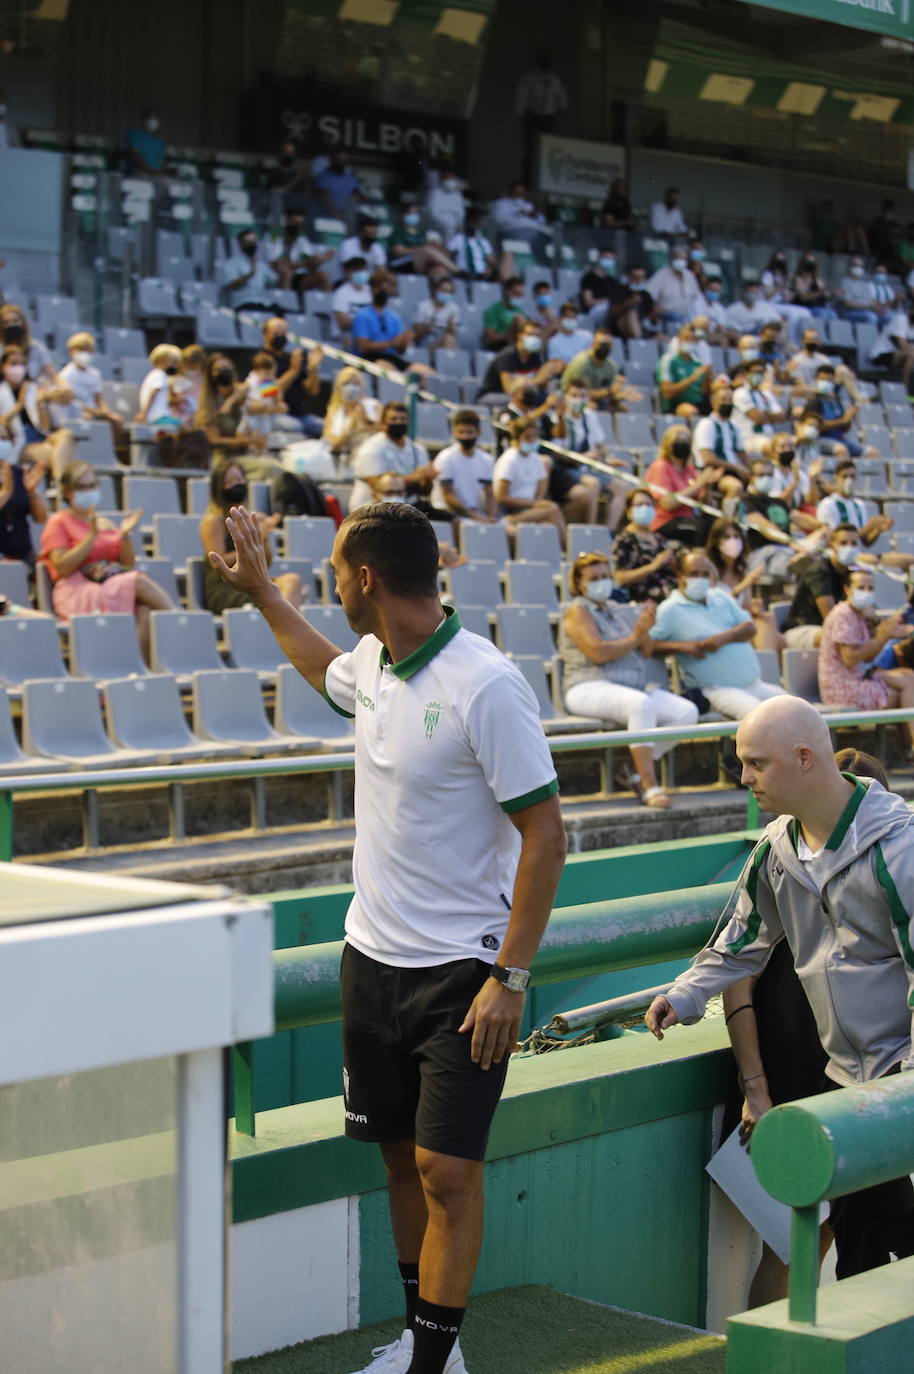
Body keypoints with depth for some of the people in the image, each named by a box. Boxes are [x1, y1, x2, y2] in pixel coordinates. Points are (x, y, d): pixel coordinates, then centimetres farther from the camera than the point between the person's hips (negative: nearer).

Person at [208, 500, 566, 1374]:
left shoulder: (486, 686, -20)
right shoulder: (369, 662, 4)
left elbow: (545, 833, -18)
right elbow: (324, 671, 32)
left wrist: (510, 977, -21)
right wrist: (260, 591, 37)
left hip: (463, 969, -7)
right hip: (373, 956, 8)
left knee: (447, 1169, -8)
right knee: (400, 1156, 14)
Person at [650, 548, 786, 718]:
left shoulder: (721, 597, 17)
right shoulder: (670, 609, -2)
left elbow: (750, 628, 9)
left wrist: (724, 637, -11)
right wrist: (680, 646, -21)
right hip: (718, 689, -7)